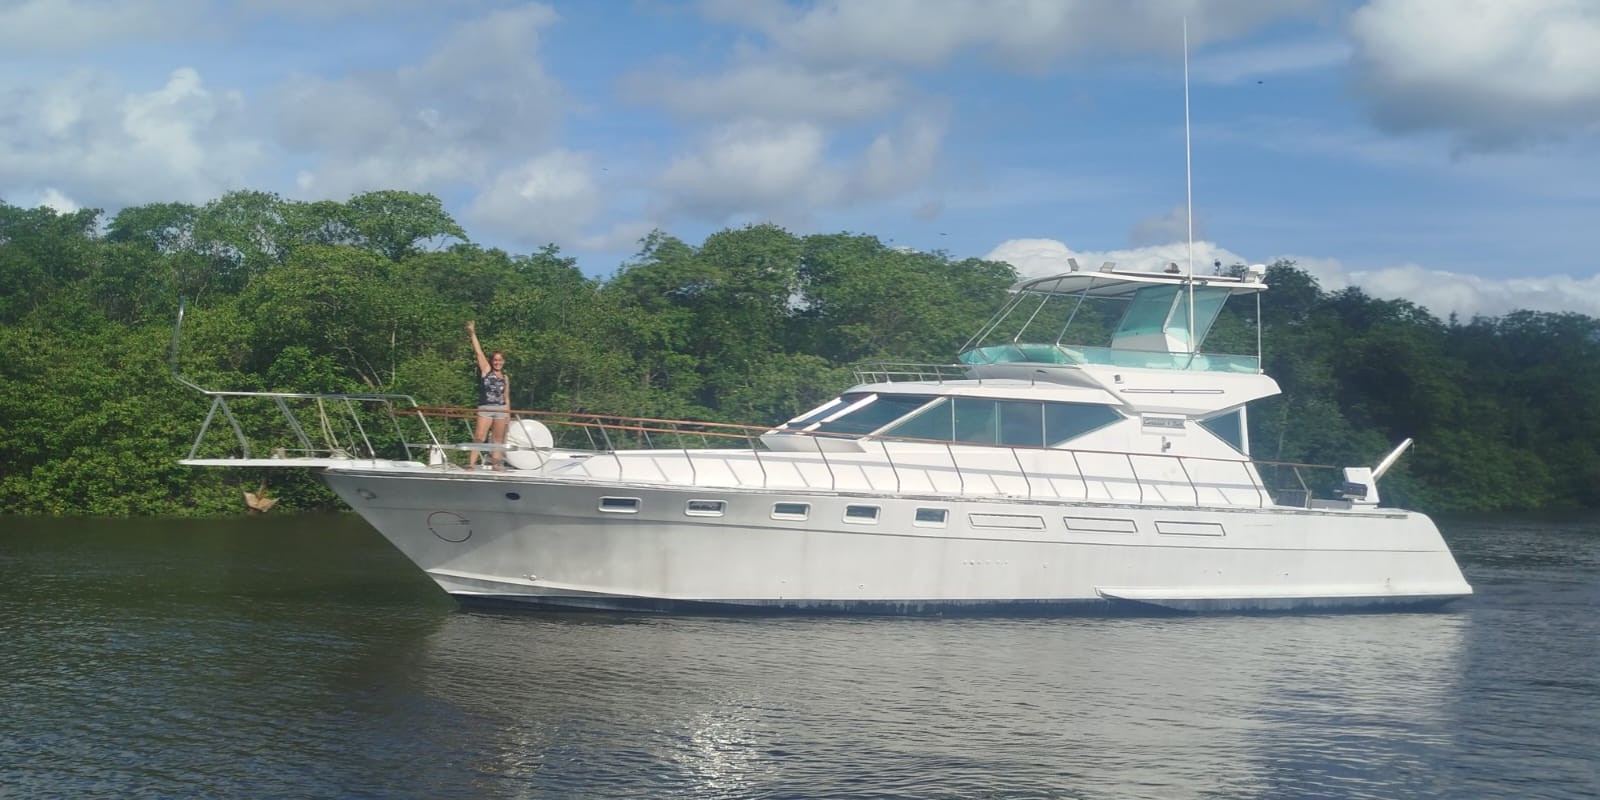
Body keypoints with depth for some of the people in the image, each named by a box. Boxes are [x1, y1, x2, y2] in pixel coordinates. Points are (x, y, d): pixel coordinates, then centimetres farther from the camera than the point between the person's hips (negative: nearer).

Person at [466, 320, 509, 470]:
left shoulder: (504, 377, 14)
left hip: (501, 409, 4)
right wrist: (472, 334, -7)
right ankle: (471, 463, -15)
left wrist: (508, 414, 15)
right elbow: (478, 352, -2)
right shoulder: (486, 370, 4)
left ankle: (495, 462, 13)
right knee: (479, 437, -12)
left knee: (498, 439, 7)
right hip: (485, 408, -4)